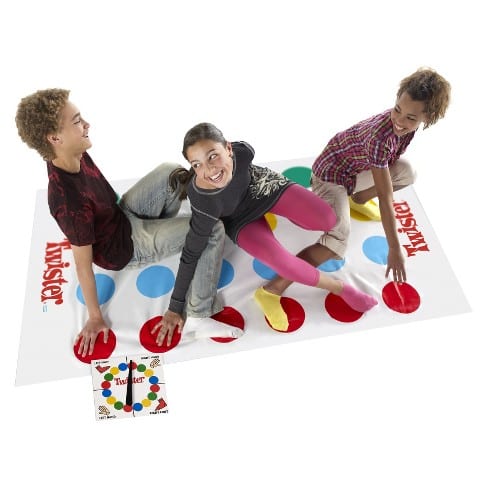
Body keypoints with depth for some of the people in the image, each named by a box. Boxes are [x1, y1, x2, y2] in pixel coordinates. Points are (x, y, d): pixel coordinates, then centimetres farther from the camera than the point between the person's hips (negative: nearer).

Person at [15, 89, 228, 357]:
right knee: (214, 229, -17)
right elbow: (83, 264, -27)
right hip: (125, 246, -8)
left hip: (123, 214, 8)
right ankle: (202, 313, -7)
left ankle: (162, 227, 28)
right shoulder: (69, 202, -39)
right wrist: (95, 317, -13)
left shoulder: (71, 156, -15)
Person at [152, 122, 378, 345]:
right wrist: (175, 308, -21)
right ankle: (339, 287, 0)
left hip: (264, 186, 3)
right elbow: (191, 254, -29)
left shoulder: (242, 151, -35)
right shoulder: (205, 204, -41)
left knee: (328, 219, -12)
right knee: (283, 263, -26)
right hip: (242, 219, -3)